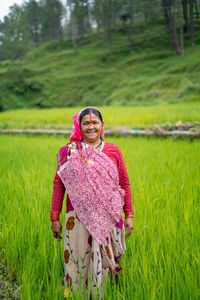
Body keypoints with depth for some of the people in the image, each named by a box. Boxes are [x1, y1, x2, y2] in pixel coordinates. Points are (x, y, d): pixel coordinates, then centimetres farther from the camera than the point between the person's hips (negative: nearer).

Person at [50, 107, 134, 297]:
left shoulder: (113, 151, 4)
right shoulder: (70, 152, 1)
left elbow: (124, 184, 7)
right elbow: (58, 184, 2)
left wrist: (129, 215, 4)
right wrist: (54, 217, -1)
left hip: (106, 217, 1)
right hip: (77, 217, -1)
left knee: (101, 262, 10)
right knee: (76, 261, 6)